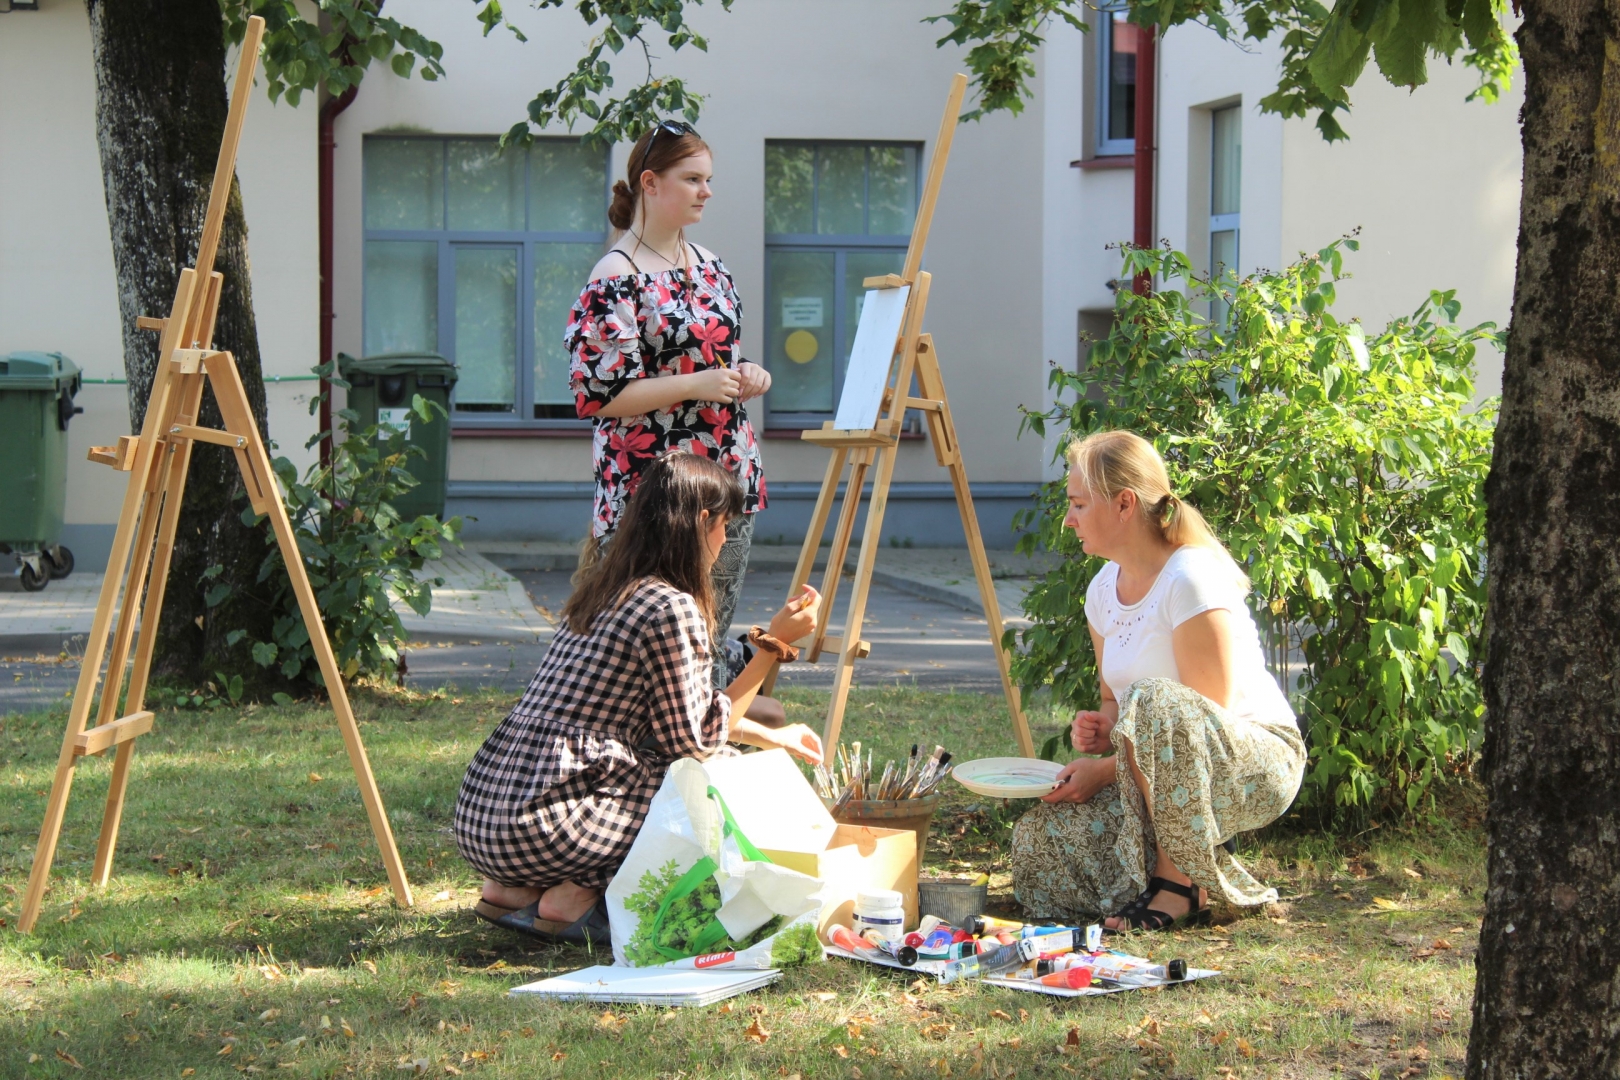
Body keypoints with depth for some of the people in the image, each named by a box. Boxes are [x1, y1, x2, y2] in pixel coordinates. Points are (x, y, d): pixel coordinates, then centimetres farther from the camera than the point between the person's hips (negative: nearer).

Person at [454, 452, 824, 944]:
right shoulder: (671, 609, -11)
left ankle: (518, 890, 11)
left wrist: (769, 736, 38)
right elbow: (695, 741, -3)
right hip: (540, 826, -9)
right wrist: (772, 647, -1)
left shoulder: (603, 590, 17)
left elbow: (678, 709, 30)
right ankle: (577, 899, -3)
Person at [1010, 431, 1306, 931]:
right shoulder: (1104, 590, 6)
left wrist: (1108, 769, -21)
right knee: (1037, 839, -17)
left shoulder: (1191, 581, -19)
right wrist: (1096, 727, -5)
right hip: (1161, 778, 7)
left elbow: (1205, 721, -21)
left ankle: (1182, 883, -23)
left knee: (1154, 702, -39)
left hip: (1259, 763, -7)